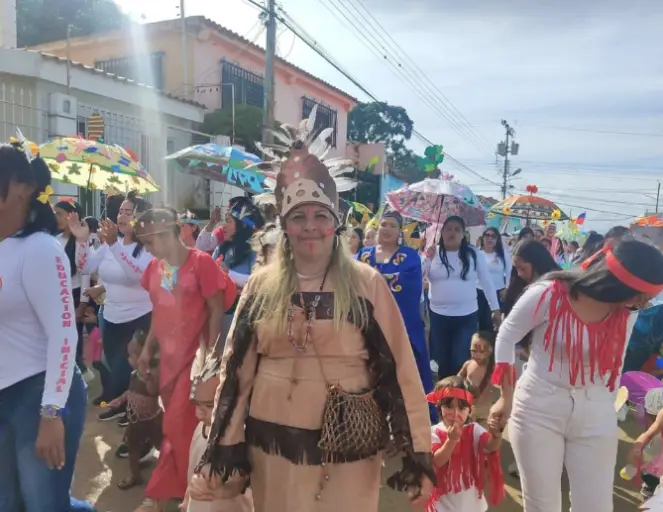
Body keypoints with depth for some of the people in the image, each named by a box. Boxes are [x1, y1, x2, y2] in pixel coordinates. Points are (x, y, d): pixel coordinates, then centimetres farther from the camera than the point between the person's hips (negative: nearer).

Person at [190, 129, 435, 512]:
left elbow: (398, 369, -6)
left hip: (348, 448, -2)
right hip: (273, 446, 2)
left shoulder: (367, 283, -6)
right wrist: (221, 452, 4)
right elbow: (237, 370, 4)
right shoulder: (262, 286, 0)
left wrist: (418, 453, -7)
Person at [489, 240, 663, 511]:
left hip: (595, 413, 4)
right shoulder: (549, 294, -19)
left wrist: (608, 405, 14)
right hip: (539, 407, -3)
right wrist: (507, 397, -3)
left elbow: (614, 363, 10)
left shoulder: (627, 310, -5)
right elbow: (506, 336, -7)